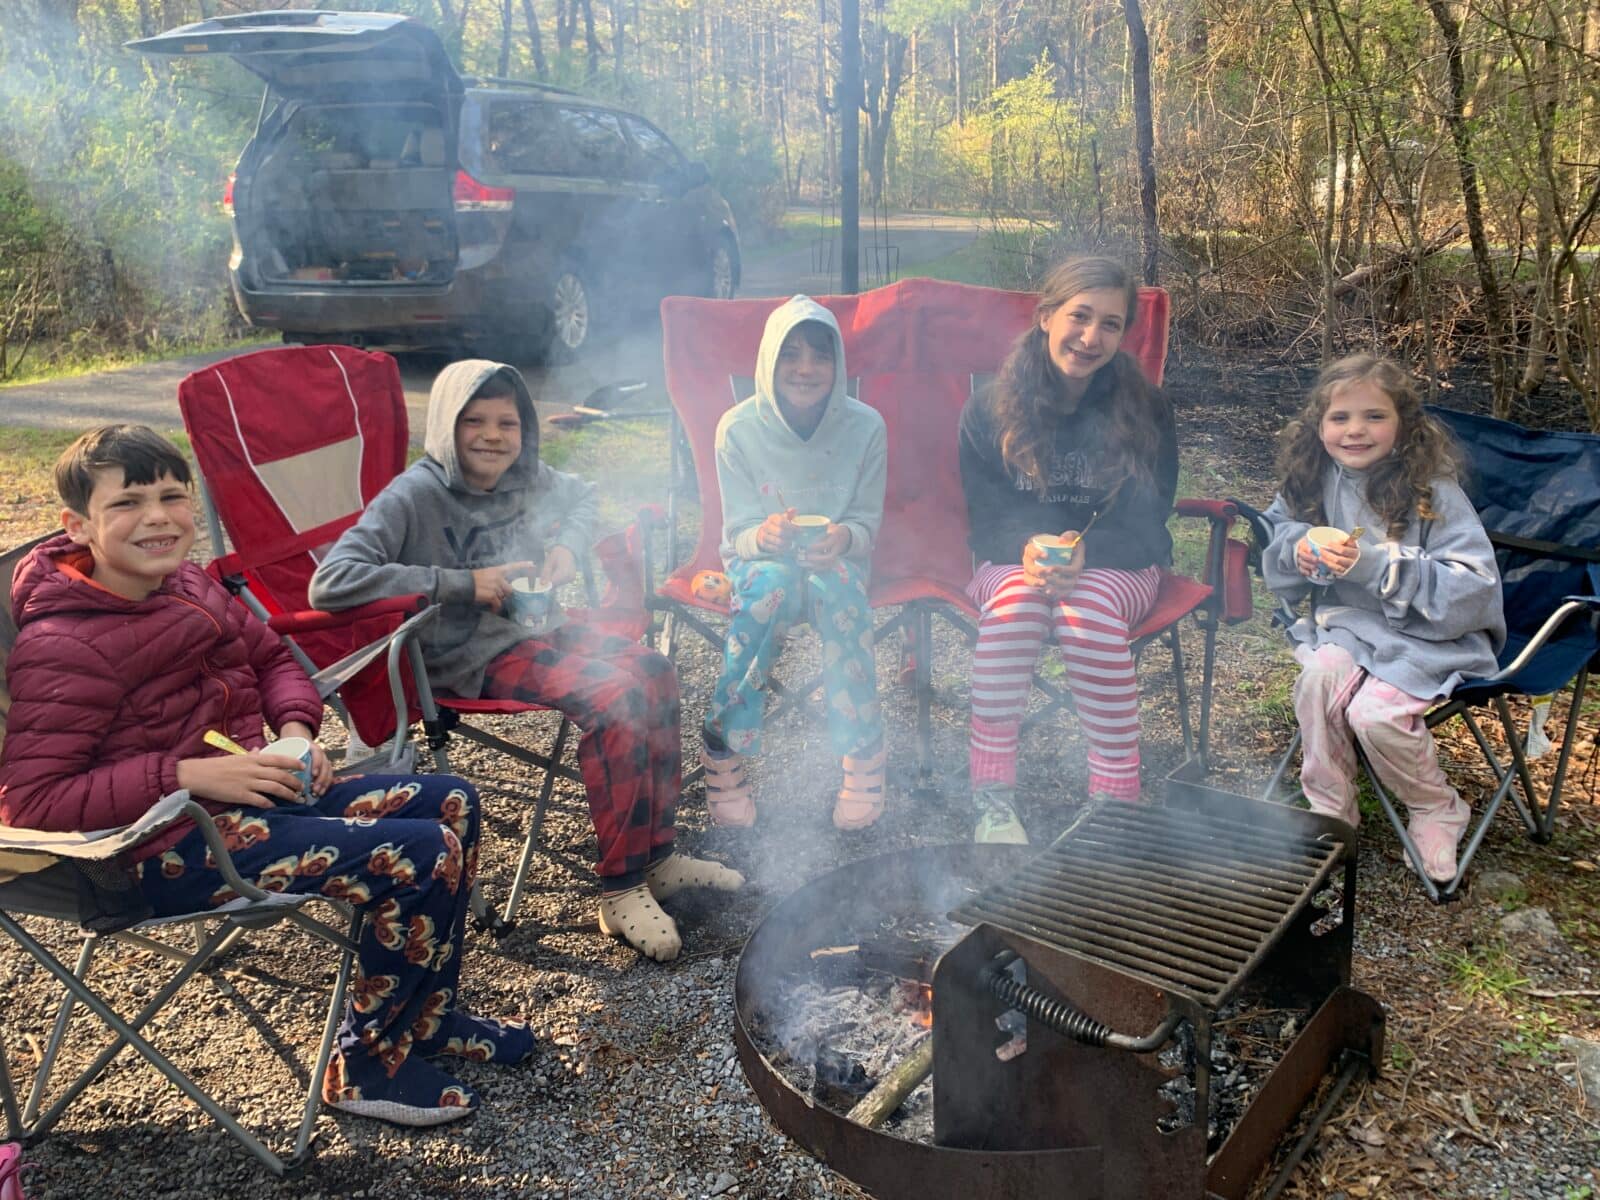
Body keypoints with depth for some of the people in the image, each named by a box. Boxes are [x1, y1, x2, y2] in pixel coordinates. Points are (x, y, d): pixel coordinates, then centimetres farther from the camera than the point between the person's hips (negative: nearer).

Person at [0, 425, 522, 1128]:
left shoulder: (189, 586, 5)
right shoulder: (63, 647, -18)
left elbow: (271, 657, 20)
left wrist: (296, 729, -1)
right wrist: (188, 775, -26)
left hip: (250, 792, 9)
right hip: (174, 851, -9)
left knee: (449, 802, 7)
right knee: (423, 856, -21)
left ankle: (430, 1018, 22)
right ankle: (367, 1068, 1)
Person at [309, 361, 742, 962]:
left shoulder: (523, 477, 2)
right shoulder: (414, 496, -19)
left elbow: (580, 495, 25)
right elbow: (331, 583, -31)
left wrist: (566, 545, 1)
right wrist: (464, 583, -26)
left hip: (534, 627, 8)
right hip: (472, 661, -7)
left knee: (652, 670, -8)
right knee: (613, 697, -25)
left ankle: (656, 854, 2)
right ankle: (620, 890, -14)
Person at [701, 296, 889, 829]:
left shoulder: (865, 426, -10)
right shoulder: (738, 428, -11)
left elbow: (867, 522, -3)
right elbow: (739, 534, -8)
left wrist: (843, 538, -29)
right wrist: (765, 536, -33)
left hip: (835, 560, 1)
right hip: (762, 559, 0)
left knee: (836, 584, -36)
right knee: (772, 582, -36)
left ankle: (863, 759, -25)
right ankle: (724, 756, -26)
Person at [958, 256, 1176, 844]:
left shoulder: (1146, 411, -3)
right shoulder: (989, 410, -2)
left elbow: (1143, 527, -6)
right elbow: (986, 521, -2)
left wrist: (1084, 551, -28)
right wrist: (1029, 550, -26)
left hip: (1118, 564, 0)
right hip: (1015, 559, 1)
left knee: (1089, 609, -36)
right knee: (1015, 602, -35)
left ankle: (1116, 797, -28)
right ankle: (992, 797, -29)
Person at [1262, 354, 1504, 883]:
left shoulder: (1434, 494, -16)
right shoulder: (1313, 483, 0)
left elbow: (1474, 586, -21)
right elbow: (1275, 533, 15)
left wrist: (1378, 564, -29)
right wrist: (1299, 549, -10)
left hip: (1431, 634, -4)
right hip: (1352, 621, 4)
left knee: (1374, 711, -27)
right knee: (1317, 674, -28)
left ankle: (1439, 811, 4)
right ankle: (1330, 813, -8)